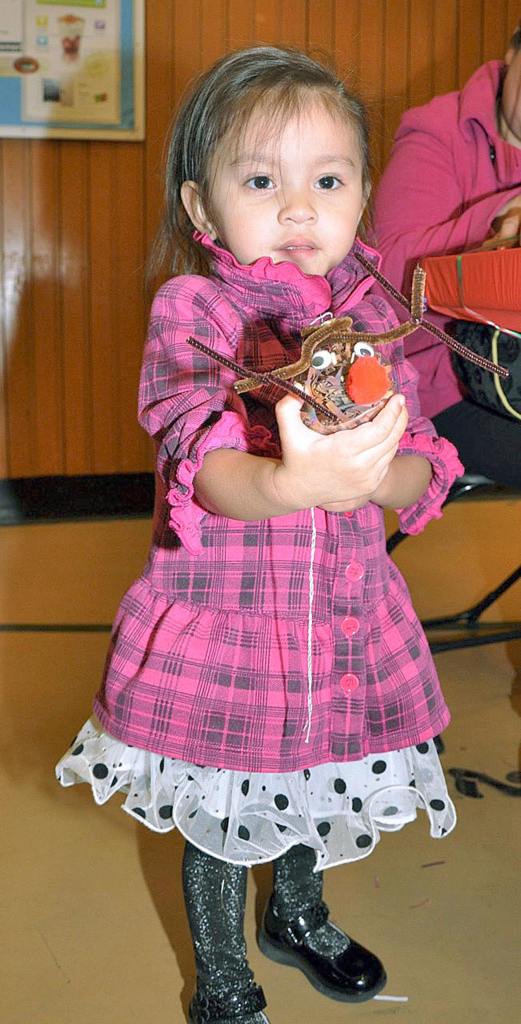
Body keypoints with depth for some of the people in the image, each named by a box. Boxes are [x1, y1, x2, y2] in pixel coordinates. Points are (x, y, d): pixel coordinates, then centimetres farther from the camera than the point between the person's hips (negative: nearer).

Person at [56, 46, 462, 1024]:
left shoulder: (372, 316, -1)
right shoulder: (191, 311, -15)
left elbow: (424, 473, -1)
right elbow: (207, 473, -29)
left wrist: (379, 472, -25)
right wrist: (292, 483, -50)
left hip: (346, 612, 4)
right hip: (220, 618, -4)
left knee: (317, 788, 22)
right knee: (222, 815, 13)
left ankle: (298, 917, 54)